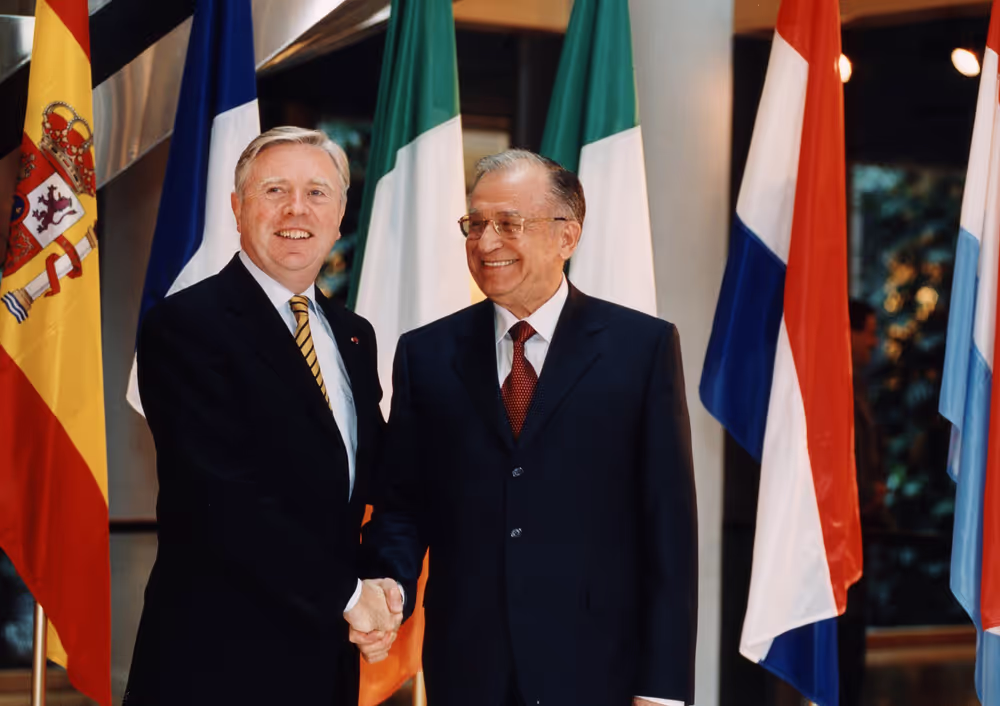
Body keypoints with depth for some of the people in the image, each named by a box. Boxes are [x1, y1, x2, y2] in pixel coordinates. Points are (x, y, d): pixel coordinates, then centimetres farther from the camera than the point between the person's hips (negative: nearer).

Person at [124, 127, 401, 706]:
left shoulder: (354, 336, 12)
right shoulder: (185, 325, -11)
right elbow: (222, 499, -19)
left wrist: (387, 582, -4)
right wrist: (346, 594, -14)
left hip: (330, 655, 7)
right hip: (221, 659, -6)